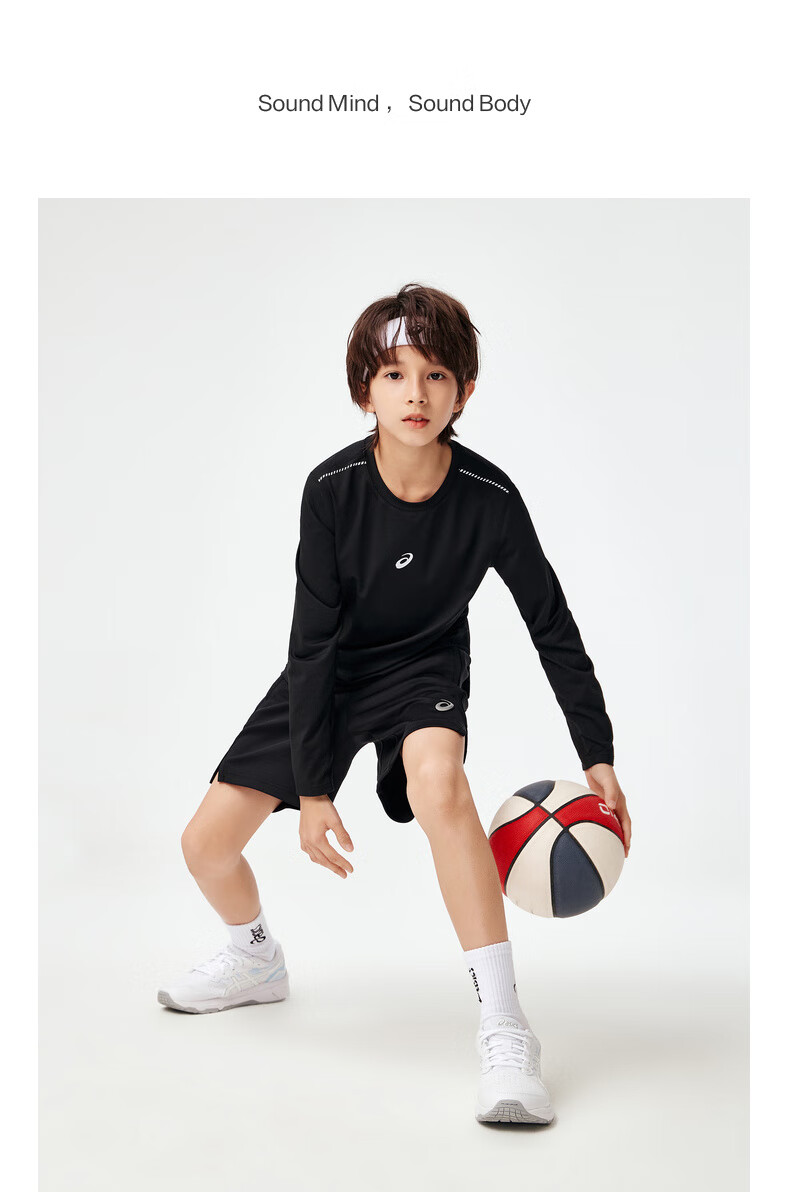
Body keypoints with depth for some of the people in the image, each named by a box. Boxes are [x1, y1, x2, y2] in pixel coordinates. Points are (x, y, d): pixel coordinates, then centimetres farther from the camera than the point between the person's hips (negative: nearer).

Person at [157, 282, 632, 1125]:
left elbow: (552, 627, -9)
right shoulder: (333, 488, -21)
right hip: (329, 674, 2)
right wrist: (310, 786, -16)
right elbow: (313, 642, -16)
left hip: (424, 669, -2)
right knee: (206, 843, -1)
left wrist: (598, 755, -9)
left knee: (436, 780, -38)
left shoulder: (489, 497, -21)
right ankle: (256, 960, 35)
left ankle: (504, 1031, -30)